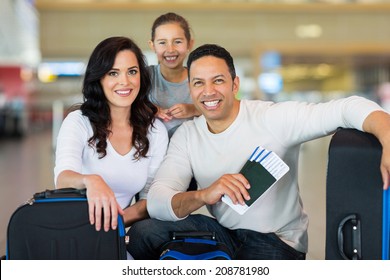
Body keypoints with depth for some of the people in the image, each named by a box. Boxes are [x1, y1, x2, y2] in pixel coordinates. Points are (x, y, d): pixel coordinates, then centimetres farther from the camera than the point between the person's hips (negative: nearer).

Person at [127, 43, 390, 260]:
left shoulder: (274, 118, -16)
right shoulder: (187, 135, -3)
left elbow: (349, 108, -25)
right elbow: (156, 201, -14)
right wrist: (203, 195, -35)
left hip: (277, 241, -4)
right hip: (223, 231, 5)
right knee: (142, 233, -11)